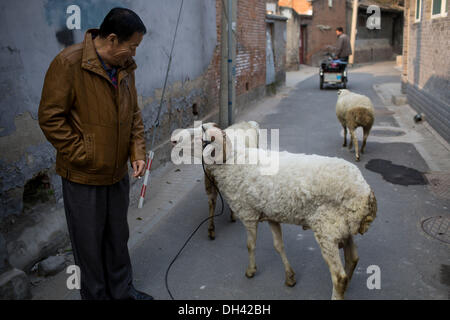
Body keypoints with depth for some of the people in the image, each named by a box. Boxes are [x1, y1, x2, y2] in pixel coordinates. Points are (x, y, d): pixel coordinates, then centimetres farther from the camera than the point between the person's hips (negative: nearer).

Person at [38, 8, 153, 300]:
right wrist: (82, 154, -16)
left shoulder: (125, 67, 3)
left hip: (118, 172, 6)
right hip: (83, 177, -6)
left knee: (118, 236, 20)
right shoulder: (69, 63, -17)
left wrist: (138, 153, 0)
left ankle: (121, 289, 39)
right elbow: (50, 118, -16)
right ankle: (96, 295, 30)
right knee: (89, 242, 10)